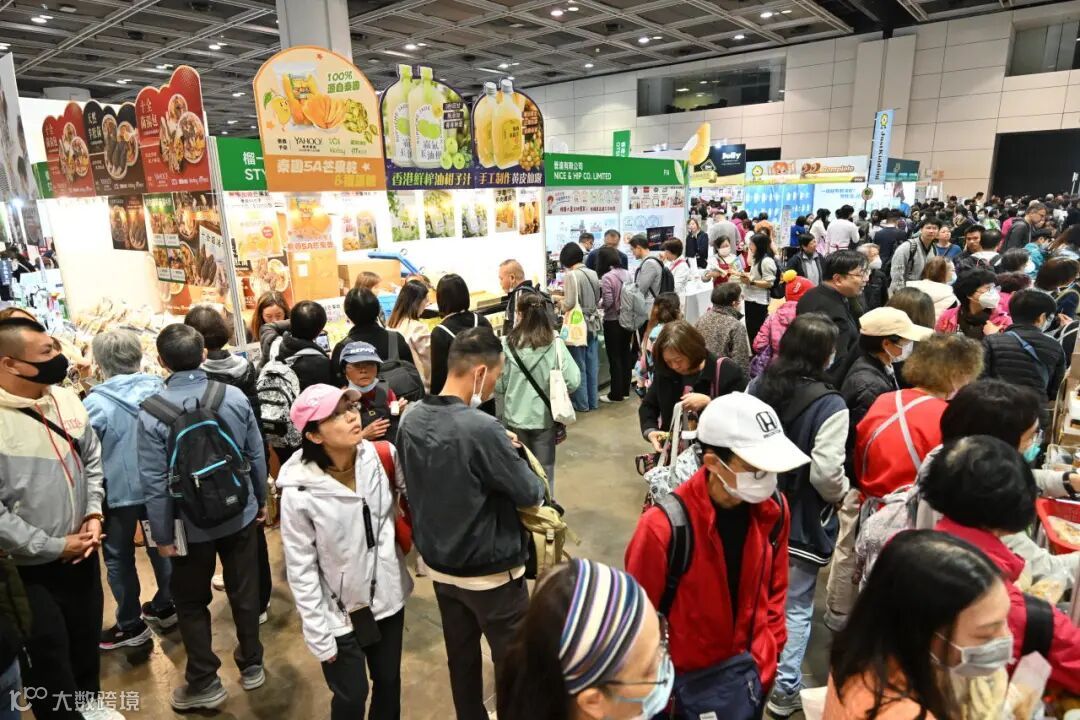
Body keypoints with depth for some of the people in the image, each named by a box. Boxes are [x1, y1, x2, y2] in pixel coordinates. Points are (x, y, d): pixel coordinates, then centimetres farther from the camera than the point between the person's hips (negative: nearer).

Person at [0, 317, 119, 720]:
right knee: (48, 654, 11)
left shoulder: (66, 400, -3)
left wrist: (94, 514, -3)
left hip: (81, 553, 6)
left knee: (86, 639, 23)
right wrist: (53, 547, -17)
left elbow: (93, 460, 9)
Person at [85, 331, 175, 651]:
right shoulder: (159, 391, -7)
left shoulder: (94, 404, -18)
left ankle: (131, 626, 24)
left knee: (119, 558, 13)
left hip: (117, 491, -4)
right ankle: (165, 606, 35)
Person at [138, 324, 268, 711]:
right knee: (244, 591, 18)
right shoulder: (235, 396, -12)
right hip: (240, 514, 3)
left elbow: (155, 481, -16)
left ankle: (204, 683, 29)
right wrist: (261, 500, 12)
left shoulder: (152, 411, -19)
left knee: (190, 601, 18)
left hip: (192, 523, -2)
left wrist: (163, 535, -4)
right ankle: (251, 665, 35)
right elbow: (256, 455, -4)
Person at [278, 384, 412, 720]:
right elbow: (301, 570, -14)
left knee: (389, 683, 22)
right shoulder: (299, 492, -21)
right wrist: (320, 635, -10)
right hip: (339, 613, -3)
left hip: (388, 598, 4)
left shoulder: (383, 457, -14)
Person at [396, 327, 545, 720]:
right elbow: (530, 494, -20)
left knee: (461, 657, 23)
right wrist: (511, 455, 1)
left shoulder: (410, 420, -7)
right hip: (491, 570, -7)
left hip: (439, 564, 7)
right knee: (513, 660, 15)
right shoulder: (481, 428, -29)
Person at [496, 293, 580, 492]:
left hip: (515, 416, 0)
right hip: (545, 416, 0)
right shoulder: (555, 344, -12)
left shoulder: (507, 345, -13)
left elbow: (498, 385, -7)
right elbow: (573, 381, -13)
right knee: (544, 468, 15)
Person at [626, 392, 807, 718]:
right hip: (683, 679, -4)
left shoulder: (773, 510, -12)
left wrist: (766, 661, 7)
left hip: (745, 669, 4)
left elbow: (774, 588, 4)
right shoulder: (663, 526, -29)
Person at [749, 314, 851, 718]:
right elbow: (825, 474, -23)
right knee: (796, 605, 11)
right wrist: (843, 495, -2)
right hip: (801, 521, -5)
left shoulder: (757, 387, -4)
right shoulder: (828, 405, -21)